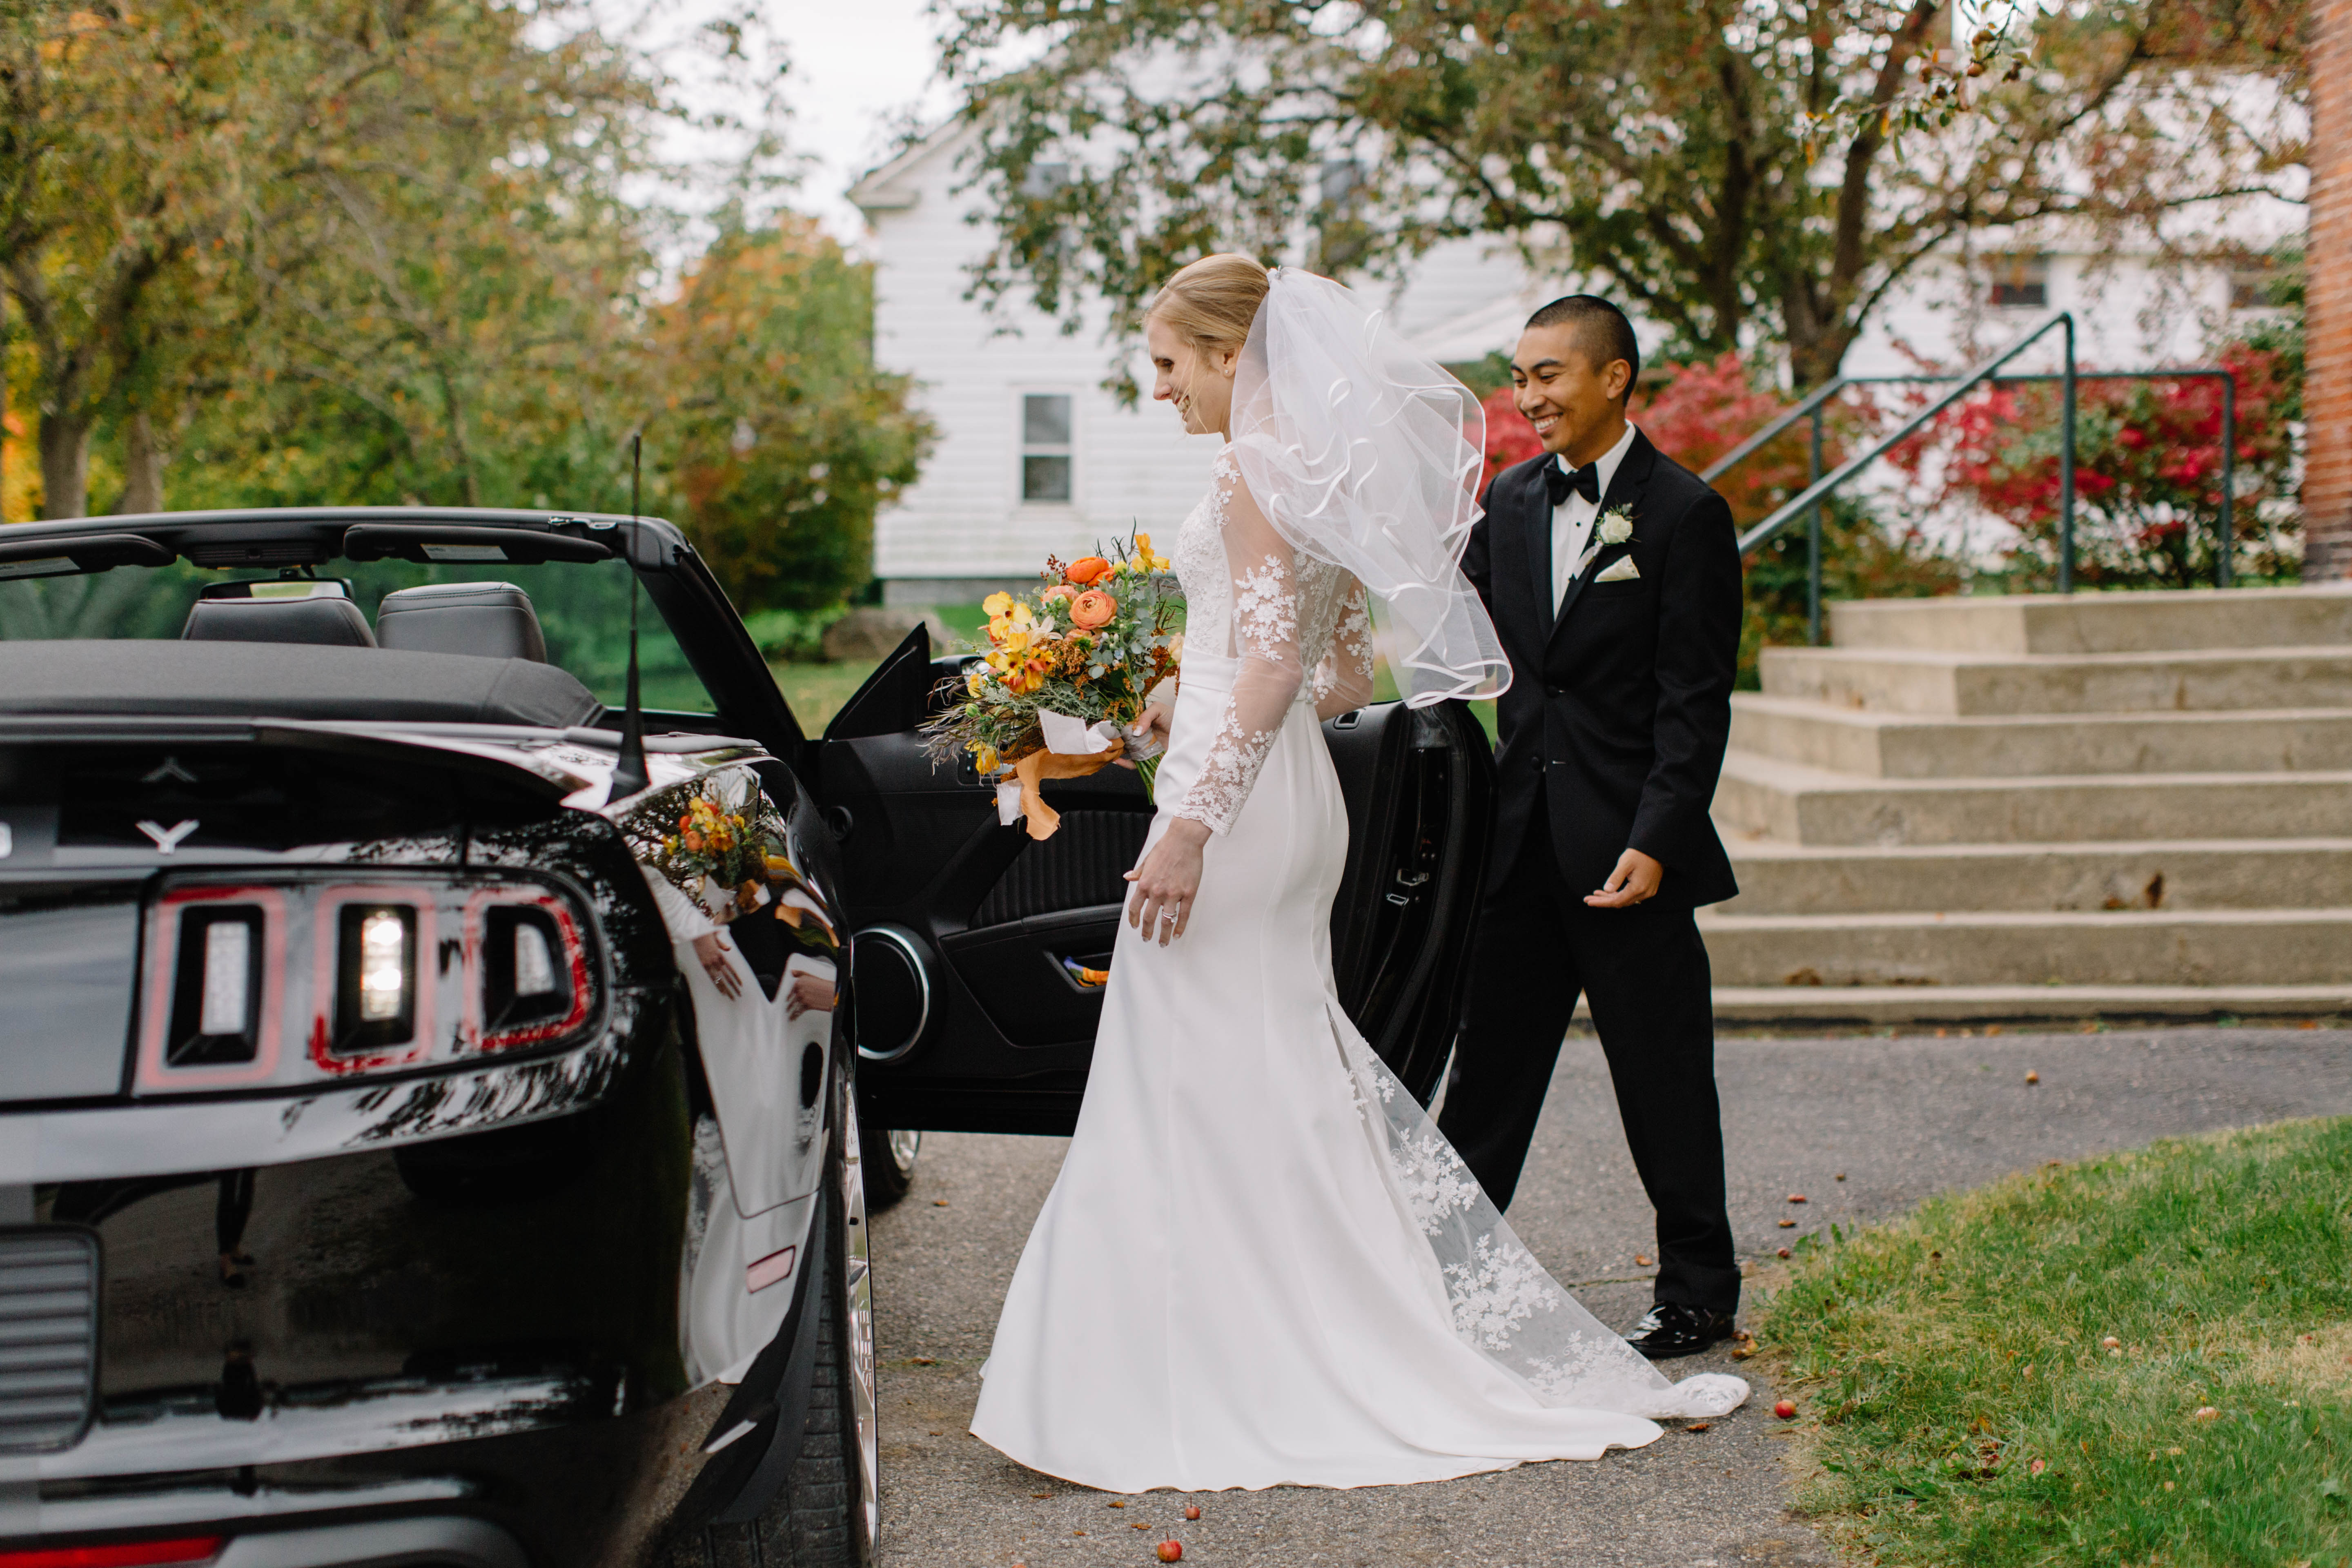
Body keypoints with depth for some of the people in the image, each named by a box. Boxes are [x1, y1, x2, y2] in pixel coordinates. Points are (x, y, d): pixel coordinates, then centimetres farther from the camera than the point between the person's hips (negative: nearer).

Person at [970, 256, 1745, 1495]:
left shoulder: (1256, 466, -12)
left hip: (1241, 800, -10)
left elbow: (1272, 662, -21)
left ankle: (1222, 1380, 2)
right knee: (1290, 1071, 13)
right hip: (1296, 793, 10)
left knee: (1209, 1082, -4)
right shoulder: (1324, 470, 16)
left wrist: (1189, 822, -24)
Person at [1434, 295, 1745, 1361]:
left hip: (1627, 842, -5)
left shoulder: (1685, 514, -8)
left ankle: (1700, 1294, 19)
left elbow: (1695, 701, -11)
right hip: (1521, 835, 5)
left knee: (1664, 1078, 5)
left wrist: (1655, 842, -18)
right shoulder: (1511, 500, 9)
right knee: (1488, 1063, 10)